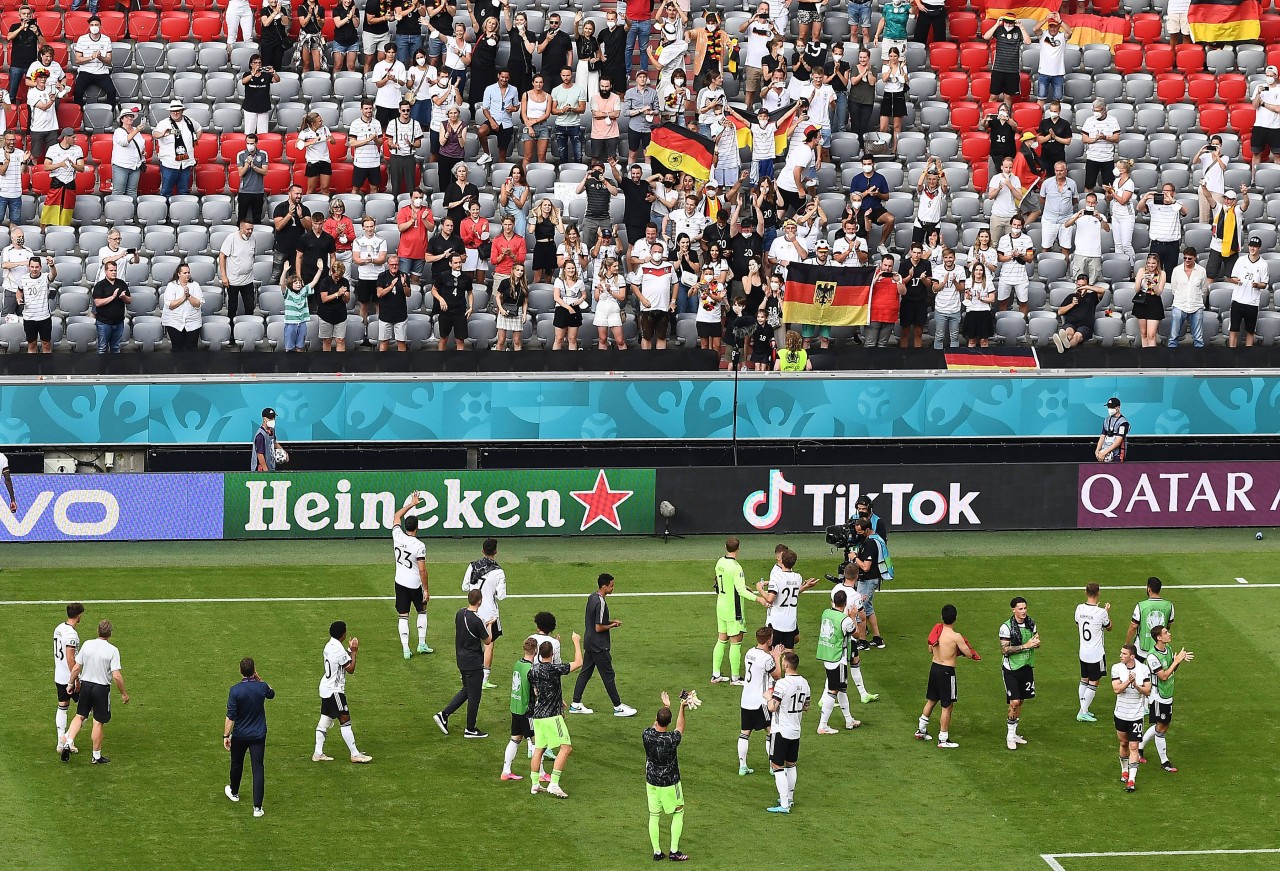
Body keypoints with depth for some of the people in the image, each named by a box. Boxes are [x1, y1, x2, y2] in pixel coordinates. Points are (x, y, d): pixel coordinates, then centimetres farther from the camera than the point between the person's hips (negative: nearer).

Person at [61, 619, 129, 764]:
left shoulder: (87, 644, -3)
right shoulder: (112, 650, -14)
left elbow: (76, 668, 0)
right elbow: (116, 676, -16)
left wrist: (71, 683, 15)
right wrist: (124, 693, -4)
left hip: (85, 684, 3)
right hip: (102, 688, -3)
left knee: (80, 716, 17)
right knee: (98, 722, 7)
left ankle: (68, 743, -1)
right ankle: (96, 756, 16)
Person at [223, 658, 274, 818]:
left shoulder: (235, 691, -17)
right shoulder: (261, 687, -10)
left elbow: (230, 716, -16)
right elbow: (271, 694, 16)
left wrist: (226, 735, -8)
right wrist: (259, 679, 15)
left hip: (239, 735, -1)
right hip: (258, 735, 1)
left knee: (237, 764, 23)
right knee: (258, 769, -1)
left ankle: (234, 792, 47)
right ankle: (257, 807, -9)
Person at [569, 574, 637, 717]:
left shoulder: (592, 597, 7)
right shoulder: (600, 603, -23)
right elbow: (599, 628, -23)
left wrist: (610, 622, 8)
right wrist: (612, 625, -7)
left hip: (590, 643, 9)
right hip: (599, 646, -9)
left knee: (585, 673, 14)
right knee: (608, 675, 0)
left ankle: (576, 705, 17)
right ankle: (618, 707, 7)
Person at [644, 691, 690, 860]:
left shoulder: (647, 735, -16)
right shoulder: (672, 739, -24)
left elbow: (655, 726, 8)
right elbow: (680, 728, 0)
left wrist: (665, 706, 18)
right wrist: (682, 707, 6)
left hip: (652, 783, 3)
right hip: (670, 783, -3)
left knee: (654, 816, 12)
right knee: (678, 813, 14)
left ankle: (657, 852, 17)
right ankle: (674, 851, 12)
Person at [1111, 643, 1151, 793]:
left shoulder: (1143, 669, -7)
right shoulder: (1117, 668, -5)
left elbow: (1147, 691, -7)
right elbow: (1117, 689, -17)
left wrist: (1137, 686, -25)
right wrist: (1128, 682, -33)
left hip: (1136, 715, -2)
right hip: (1121, 713, 2)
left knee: (1134, 747, -6)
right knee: (1124, 743, 16)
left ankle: (1131, 780, -8)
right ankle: (1124, 771, 37)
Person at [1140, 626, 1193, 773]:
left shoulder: (1168, 649, 3)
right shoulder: (1152, 657, -24)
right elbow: (1163, 676, -25)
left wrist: (1180, 660, -4)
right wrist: (1176, 661, -24)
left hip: (1168, 695, 9)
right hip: (1158, 697, -9)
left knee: (1163, 726, 17)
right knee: (1161, 728, 2)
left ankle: (1139, 748, 33)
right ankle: (1164, 761, 12)